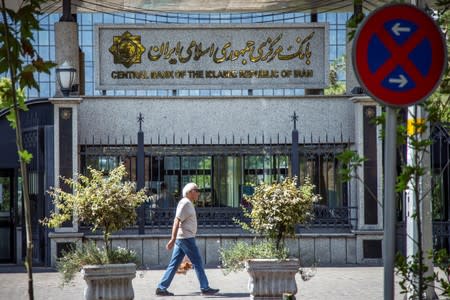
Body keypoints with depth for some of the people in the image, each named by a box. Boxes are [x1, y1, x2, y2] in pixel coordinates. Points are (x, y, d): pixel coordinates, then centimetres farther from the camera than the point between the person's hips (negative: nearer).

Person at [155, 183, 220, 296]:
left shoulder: (188, 203, 18)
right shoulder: (185, 203, -12)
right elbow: (176, 221, -19)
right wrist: (173, 239, -24)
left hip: (181, 239, 10)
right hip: (186, 238, -10)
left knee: (174, 265, 7)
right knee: (198, 263, -3)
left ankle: (161, 288, 6)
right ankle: (205, 288, 2)